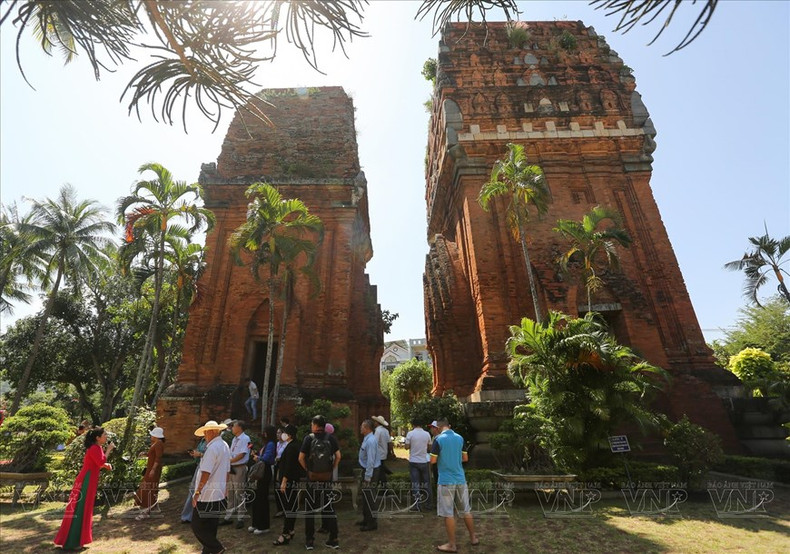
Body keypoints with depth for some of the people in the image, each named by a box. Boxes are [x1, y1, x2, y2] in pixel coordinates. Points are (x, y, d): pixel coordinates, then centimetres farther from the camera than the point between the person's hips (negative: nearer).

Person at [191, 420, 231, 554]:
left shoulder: (212, 448, -19)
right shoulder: (225, 446, 10)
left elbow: (206, 473, -22)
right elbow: (227, 471, 16)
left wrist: (197, 492, -17)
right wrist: (225, 487, 23)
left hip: (207, 495, -9)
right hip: (219, 494, 9)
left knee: (197, 526, 3)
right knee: (210, 527, 18)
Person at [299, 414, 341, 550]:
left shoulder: (309, 438, -8)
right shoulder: (331, 438, -3)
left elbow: (301, 458, -10)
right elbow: (338, 456, -5)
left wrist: (307, 470, 3)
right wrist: (332, 469, 6)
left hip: (312, 478, -2)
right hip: (327, 478, 2)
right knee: (329, 508, 12)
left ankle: (309, 540, 19)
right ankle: (333, 539, 15)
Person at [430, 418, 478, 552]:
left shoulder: (438, 439, -13)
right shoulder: (460, 438, 3)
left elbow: (433, 461, -11)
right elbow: (465, 458, 11)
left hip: (446, 481, -5)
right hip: (460, 479, 5)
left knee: (448, 513, 6)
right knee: (466, 510, 19)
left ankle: (452, 545, 14)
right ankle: (473, 538, 31)